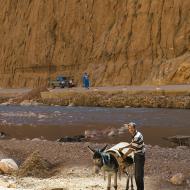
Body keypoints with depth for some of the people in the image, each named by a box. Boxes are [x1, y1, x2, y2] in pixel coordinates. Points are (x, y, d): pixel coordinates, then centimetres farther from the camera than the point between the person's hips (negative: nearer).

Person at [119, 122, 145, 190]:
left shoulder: (137, 137, -25)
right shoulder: (135, 135, 6)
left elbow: (132, 149, -19)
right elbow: (132, 144, 20)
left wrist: (125, 155, -6)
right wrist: (123, 148, 14)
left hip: (139, 156, -10)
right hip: (137, 156, 10)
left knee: (139, 175, -3)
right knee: (136, 175, 18)